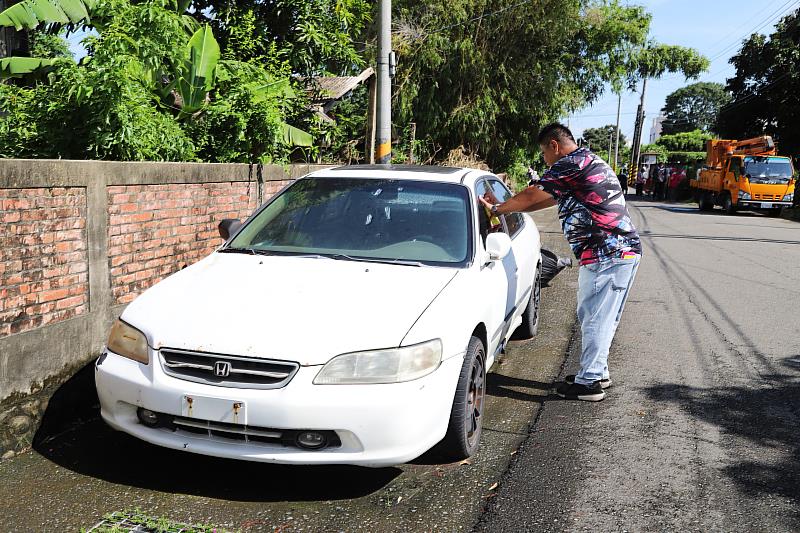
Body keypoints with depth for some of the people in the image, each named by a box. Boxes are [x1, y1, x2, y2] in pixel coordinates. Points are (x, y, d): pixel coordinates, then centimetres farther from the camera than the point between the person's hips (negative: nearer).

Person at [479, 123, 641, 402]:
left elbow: (532, 196, -5)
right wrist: (505, 207, 24)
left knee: (595, 318, -4)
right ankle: (597, 372, 27)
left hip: (606, 254, -10)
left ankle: (590, 382, 2)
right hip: (625, 250, 10)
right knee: (600, 318, 17)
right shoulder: (590, 162, 22)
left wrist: (497, 208, 10)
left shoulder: (570, 164, -11)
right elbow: (549, 199, 26)